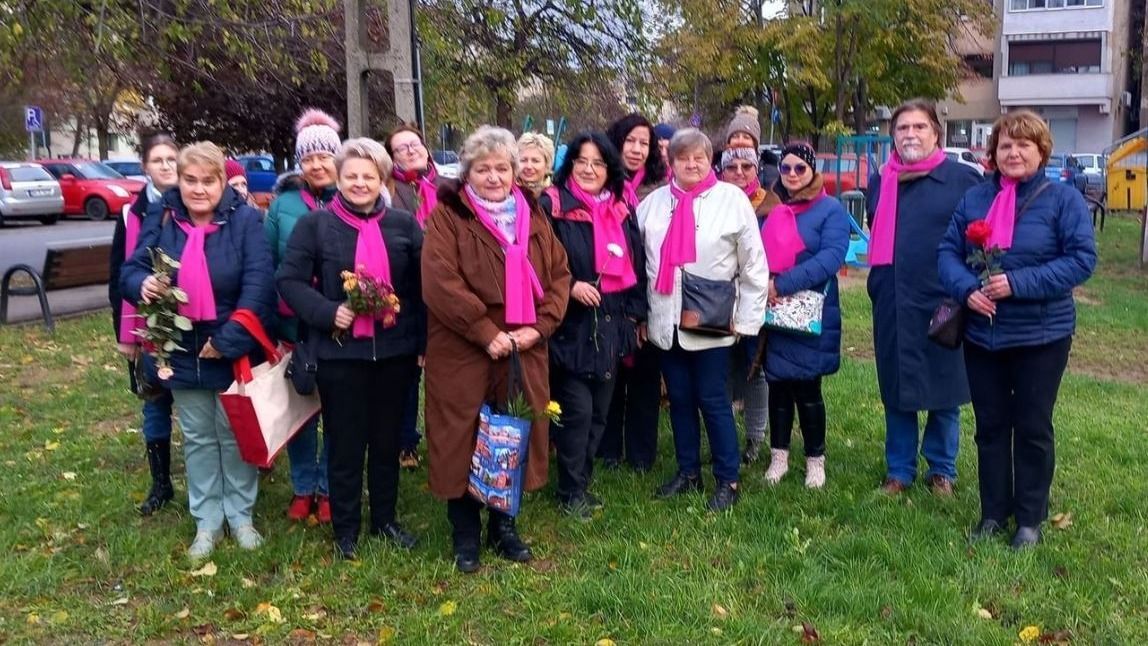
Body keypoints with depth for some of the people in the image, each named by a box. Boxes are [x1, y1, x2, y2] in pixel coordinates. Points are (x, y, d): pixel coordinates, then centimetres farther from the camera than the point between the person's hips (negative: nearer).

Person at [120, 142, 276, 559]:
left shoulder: (246, 220, -12)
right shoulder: (163, 222, 0)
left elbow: (258, 285, -19)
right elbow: (130, 271, 3)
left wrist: (227, 341, -22)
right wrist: (142, 285, -22)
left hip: (234, 352, -3)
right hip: (183, 352, 3)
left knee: (236, 436, 11)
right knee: (197, 439, 14)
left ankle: (240, 516, 28)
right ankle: (207, 522, 28)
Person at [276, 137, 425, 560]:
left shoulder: (404, 224, 4)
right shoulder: (315, 224, -1)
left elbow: (423, 284, 5)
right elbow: (289, 280, -3)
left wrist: (424, 341, -1)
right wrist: (328, 313, -17)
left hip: (395, 351, 2)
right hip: (340, 352, -2)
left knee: (387, 440, 15)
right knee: (345, 445, 8)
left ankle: (385, 520, 31)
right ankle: (345, 529, 23)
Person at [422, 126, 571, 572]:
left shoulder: (533, 216, 11)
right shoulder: (448, 216, -5)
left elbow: (558, 275, 8)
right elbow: (441, 283, -15)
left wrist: (540, 325, -7)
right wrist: (486, 333, -18)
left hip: (524, 350, 4)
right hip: (463, 354, -4)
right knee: (463, 439, 4)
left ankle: (504, 525, 30)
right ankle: (465, 534, 20)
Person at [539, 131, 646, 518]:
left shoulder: (622, 211, 11)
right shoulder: (551, 207, -7)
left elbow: (635, 268, 16)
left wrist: (635, 317, 11)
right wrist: (569, 287, -19)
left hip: (610, 327, 6)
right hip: (570, 327, -6)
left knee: (599, 411, 12)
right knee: (577, 410, -5)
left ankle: (583, 481, 27)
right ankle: (571, 490, 12)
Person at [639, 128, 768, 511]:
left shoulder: (733, 199, -3)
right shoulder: (654, 202, 7)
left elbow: (754, 266, -2)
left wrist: (745, 319, -4)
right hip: (665, 322, 4)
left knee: (713, 401, 0)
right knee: (679, 399, 12)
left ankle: (728, 480, 13)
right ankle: (687, 472, 26)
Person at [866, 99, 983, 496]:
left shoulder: (963, 179, -3)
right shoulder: (880, 181, 10)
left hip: (944, 304, -3)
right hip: (893, 306, 3)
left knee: (944, 392, 7)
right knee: (896, 390, 10)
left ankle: (941, 469, 24)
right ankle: (899, 470, 23)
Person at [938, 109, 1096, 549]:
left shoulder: (1063, 198, -6)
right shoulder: (974, 198, 5)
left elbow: (1082, 258, -13)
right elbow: (948, 252, 4)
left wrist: (1019, 283, -22)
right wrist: (966, 289, -17)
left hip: (1041, 335, -3)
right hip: (982, 333, 4)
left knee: (1032, 428, 7)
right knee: (990, 425, 12)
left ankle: (1030, 518, 21)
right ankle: (993, 512, 25)